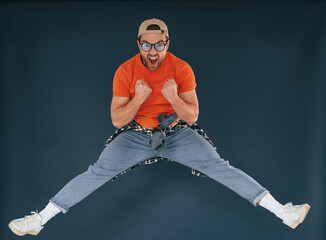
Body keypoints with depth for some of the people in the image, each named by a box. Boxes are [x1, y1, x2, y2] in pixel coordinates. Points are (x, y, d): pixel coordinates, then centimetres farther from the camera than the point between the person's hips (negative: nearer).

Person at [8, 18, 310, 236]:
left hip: (178, 133, 0)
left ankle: (282, 211, -14)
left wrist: (173, 98, -28)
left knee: (219, 167, -16)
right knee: (97, 173, -15)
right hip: (136, 135, 0)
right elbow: (117, 120, -8)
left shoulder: (181, 69, -10)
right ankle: (39, 219, -9)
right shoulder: (126, 71, -10)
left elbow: (192, 117, -8)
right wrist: (138, 99, -25)